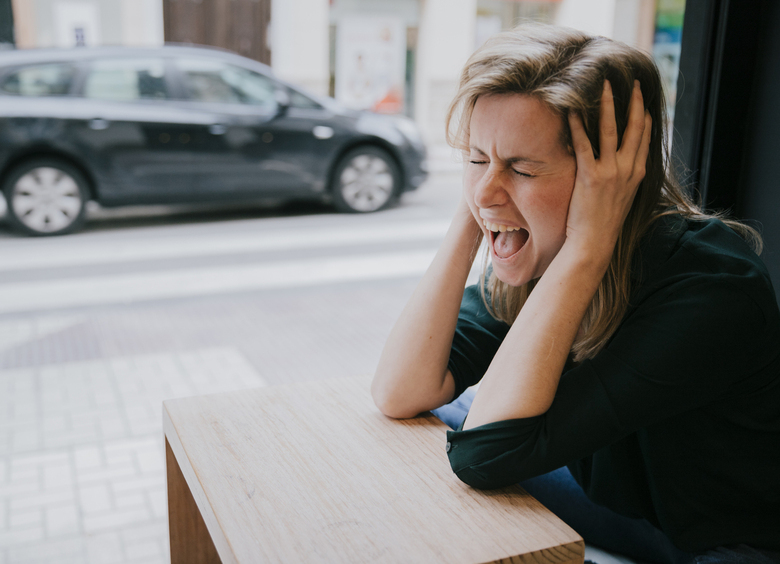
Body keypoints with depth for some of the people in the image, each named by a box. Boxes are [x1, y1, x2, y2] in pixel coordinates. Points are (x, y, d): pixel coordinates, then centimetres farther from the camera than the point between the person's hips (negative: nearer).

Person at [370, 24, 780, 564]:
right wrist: (470, 220, -21)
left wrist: (585, 249, -36)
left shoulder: (712, 289, -31)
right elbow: (400, 394, -18)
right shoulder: (536, 257, -11)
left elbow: (485, 453, -36)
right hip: (608, 495, 6)